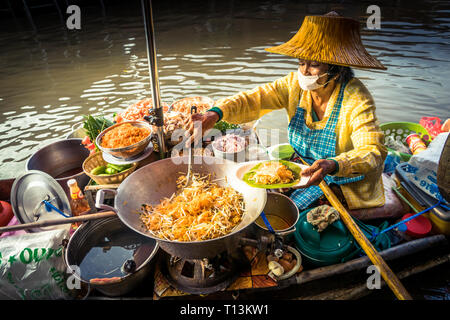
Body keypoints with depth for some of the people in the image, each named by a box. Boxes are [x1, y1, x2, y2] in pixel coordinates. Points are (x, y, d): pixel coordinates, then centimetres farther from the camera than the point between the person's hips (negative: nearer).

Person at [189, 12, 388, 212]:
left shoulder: (357, 99, -23)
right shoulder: (295, 83, -9)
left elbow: (373, 153, -29)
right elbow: (254, 100, -16)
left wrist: (332, 165, -49)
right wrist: (216, 113, -35)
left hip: (343, 184, -5)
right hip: (301, 168, 5)